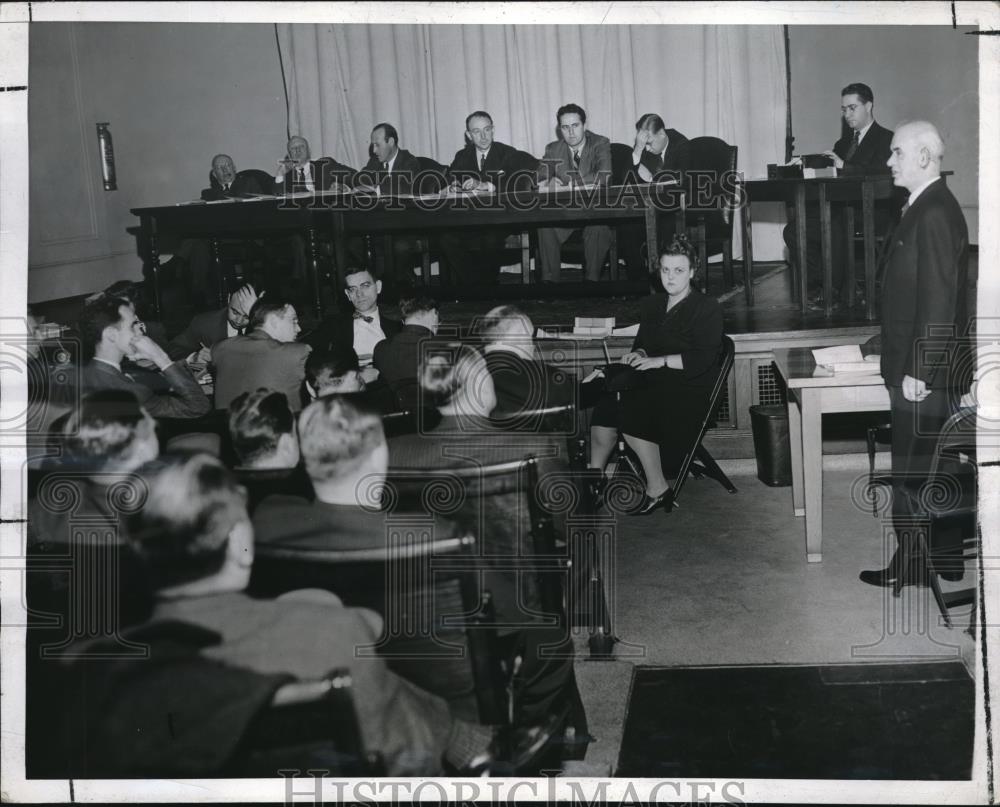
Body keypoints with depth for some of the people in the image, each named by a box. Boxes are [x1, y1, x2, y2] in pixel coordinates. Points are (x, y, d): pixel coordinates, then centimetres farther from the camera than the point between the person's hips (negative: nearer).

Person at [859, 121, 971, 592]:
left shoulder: (934, 213, -18)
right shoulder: (927, 208, 13)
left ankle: (912, 565, 9)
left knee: (913, 472, -1)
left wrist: (917, 371, -21)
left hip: (925, 373, -10)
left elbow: (939, 300, -22)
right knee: (934, 468, 16)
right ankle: (943, 558, 26)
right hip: (921, 368, 10)